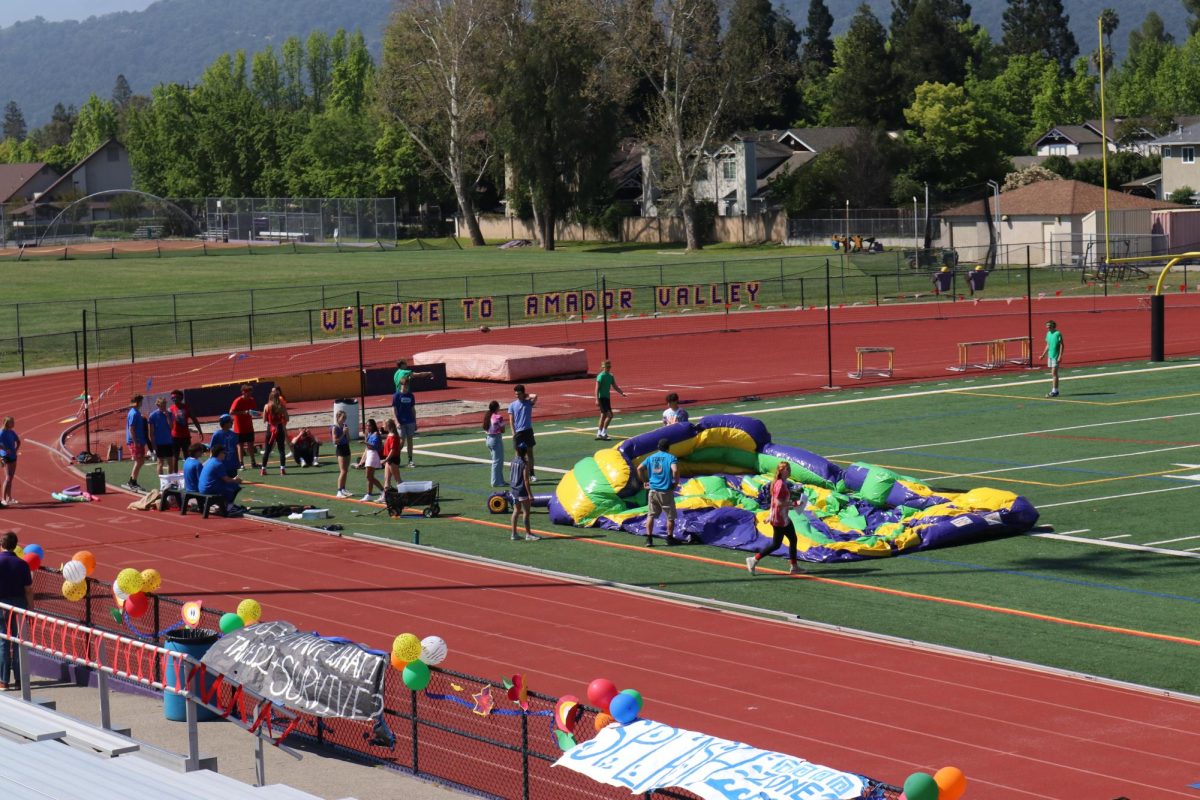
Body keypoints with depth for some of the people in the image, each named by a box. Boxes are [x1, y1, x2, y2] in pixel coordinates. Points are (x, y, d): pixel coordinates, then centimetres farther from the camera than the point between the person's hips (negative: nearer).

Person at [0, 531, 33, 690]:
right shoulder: (22, 564, -3)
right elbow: (28, 590, -3)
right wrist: (31, 610, 5)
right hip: (19, 605, 1)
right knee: (19, 643, 7)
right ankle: (19, 680, 9)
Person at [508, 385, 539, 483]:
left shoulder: (528, 402, 2)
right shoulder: (512, 405, 3)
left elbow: (535, 396, -18)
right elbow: (511, 419, 0)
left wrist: (526, 396, -2)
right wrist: (513, 432, -8)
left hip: (528, 430, 0)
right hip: (518, 432, 0)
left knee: (529, 452, 4)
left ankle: (531, 474, 8)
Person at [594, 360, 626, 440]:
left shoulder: (611, 376, 11)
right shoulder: (601, 376, -13)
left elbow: (615, 386, 17)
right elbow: (597, 388, -17)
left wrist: (621, 393, 1)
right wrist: (597, 400, -23)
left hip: (607, 398, 9)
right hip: (602, 398, -9)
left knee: (603, 416, 12)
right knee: (609, 415, -15)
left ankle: (599, 434, 18)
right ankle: (603, 433, -10)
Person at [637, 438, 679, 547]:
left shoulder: (651, 457, 9)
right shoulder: (671, 458, -6)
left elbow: (639, 468, 5)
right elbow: (675, 470, -22)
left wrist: (645, 481, 13)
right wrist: (676, 482, -7)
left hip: (653, 490, 4)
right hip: (666, 491, -4)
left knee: (651, 515, 10)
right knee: (670, 516, 11)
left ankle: (649, 538, 5)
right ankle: (670, 538, 17)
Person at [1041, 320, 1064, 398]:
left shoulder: (1058, 333, -11)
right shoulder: (1048, 333, 11)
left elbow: (1061, 345, -12)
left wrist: (1060, 356, -18)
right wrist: (1043, 355, 17)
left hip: (1056, 356, -7)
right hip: (1050, 356, 7)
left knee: (1054, 374, -9)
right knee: (1052, 374, 10)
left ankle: (1054, 391, -7)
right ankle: (1054, 390, 14)